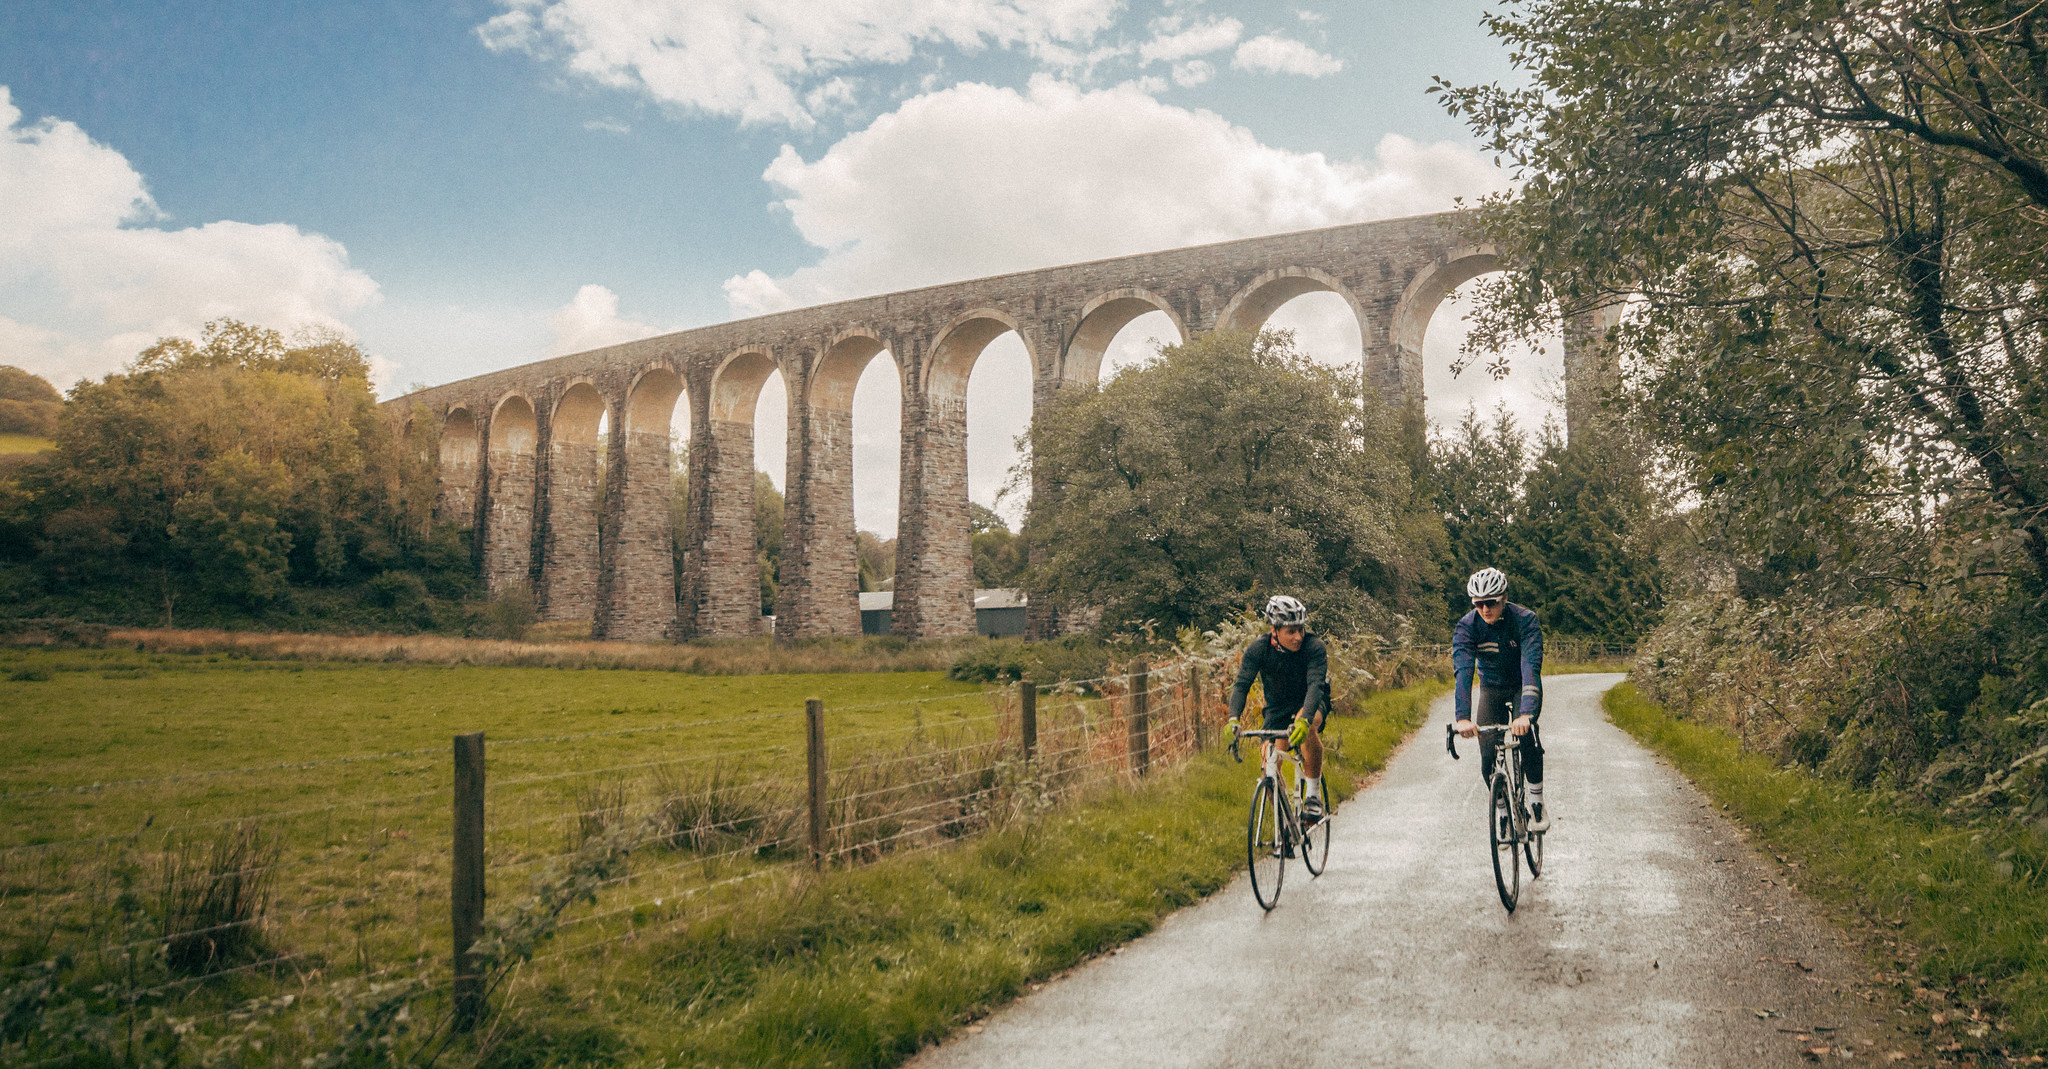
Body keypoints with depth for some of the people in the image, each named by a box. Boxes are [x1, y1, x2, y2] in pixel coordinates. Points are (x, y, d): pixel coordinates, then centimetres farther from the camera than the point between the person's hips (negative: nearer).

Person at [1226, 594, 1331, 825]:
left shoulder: (1314, 647, -27)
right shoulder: (1258, 649, -20)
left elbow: (1316, 685, -39)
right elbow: (1241, 685, -25)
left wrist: (1304, 719, -57)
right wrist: (1234, 718, -44)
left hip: (1311, 703, -3)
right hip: (1277, 708, 3)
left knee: (1307, 727, -38)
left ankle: (1313, 793, -22)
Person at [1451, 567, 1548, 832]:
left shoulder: (1525, 620, -28)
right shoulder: (1467, 626, -22)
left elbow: (1531, 666, -39)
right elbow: (1463, 671, -33)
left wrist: (1525, 713, -54)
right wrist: (1463, 717, -48)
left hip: (1522, 687, -2)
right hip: (1490, 689, 2)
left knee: (1526, 736, -28)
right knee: (1489, 756, -8)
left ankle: (1536, 802, -10)